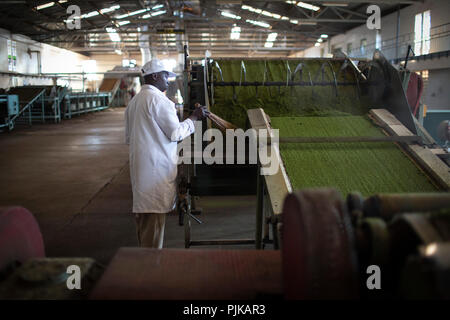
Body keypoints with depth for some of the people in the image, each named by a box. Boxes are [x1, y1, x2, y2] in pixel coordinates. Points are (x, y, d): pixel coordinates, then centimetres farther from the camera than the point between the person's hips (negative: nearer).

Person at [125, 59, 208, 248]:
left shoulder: (133, 102, 15)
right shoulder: (158, 100, -14)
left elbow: (128, 138, 19)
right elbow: (176, 133, -13)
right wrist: (194, 117, -2)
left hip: (139, 166, 10)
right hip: (156, 167, -10)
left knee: (142, 214, 17)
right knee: (155, 214, -4)